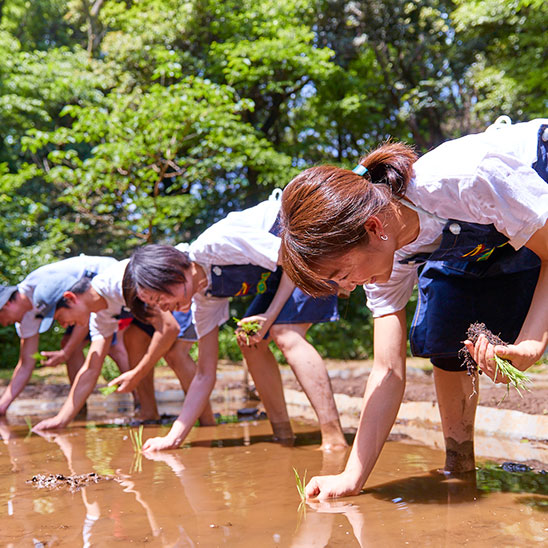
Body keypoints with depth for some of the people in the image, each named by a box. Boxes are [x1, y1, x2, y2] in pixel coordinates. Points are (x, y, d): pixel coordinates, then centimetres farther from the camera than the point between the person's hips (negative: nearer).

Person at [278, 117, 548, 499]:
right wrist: (353, 477, -19)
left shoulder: (466, 181, -41)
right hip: (479, 240, 5)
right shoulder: (385, 254, -19)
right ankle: (458, 467, 9)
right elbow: (389, 371, -17)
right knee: (444, 337, -10)